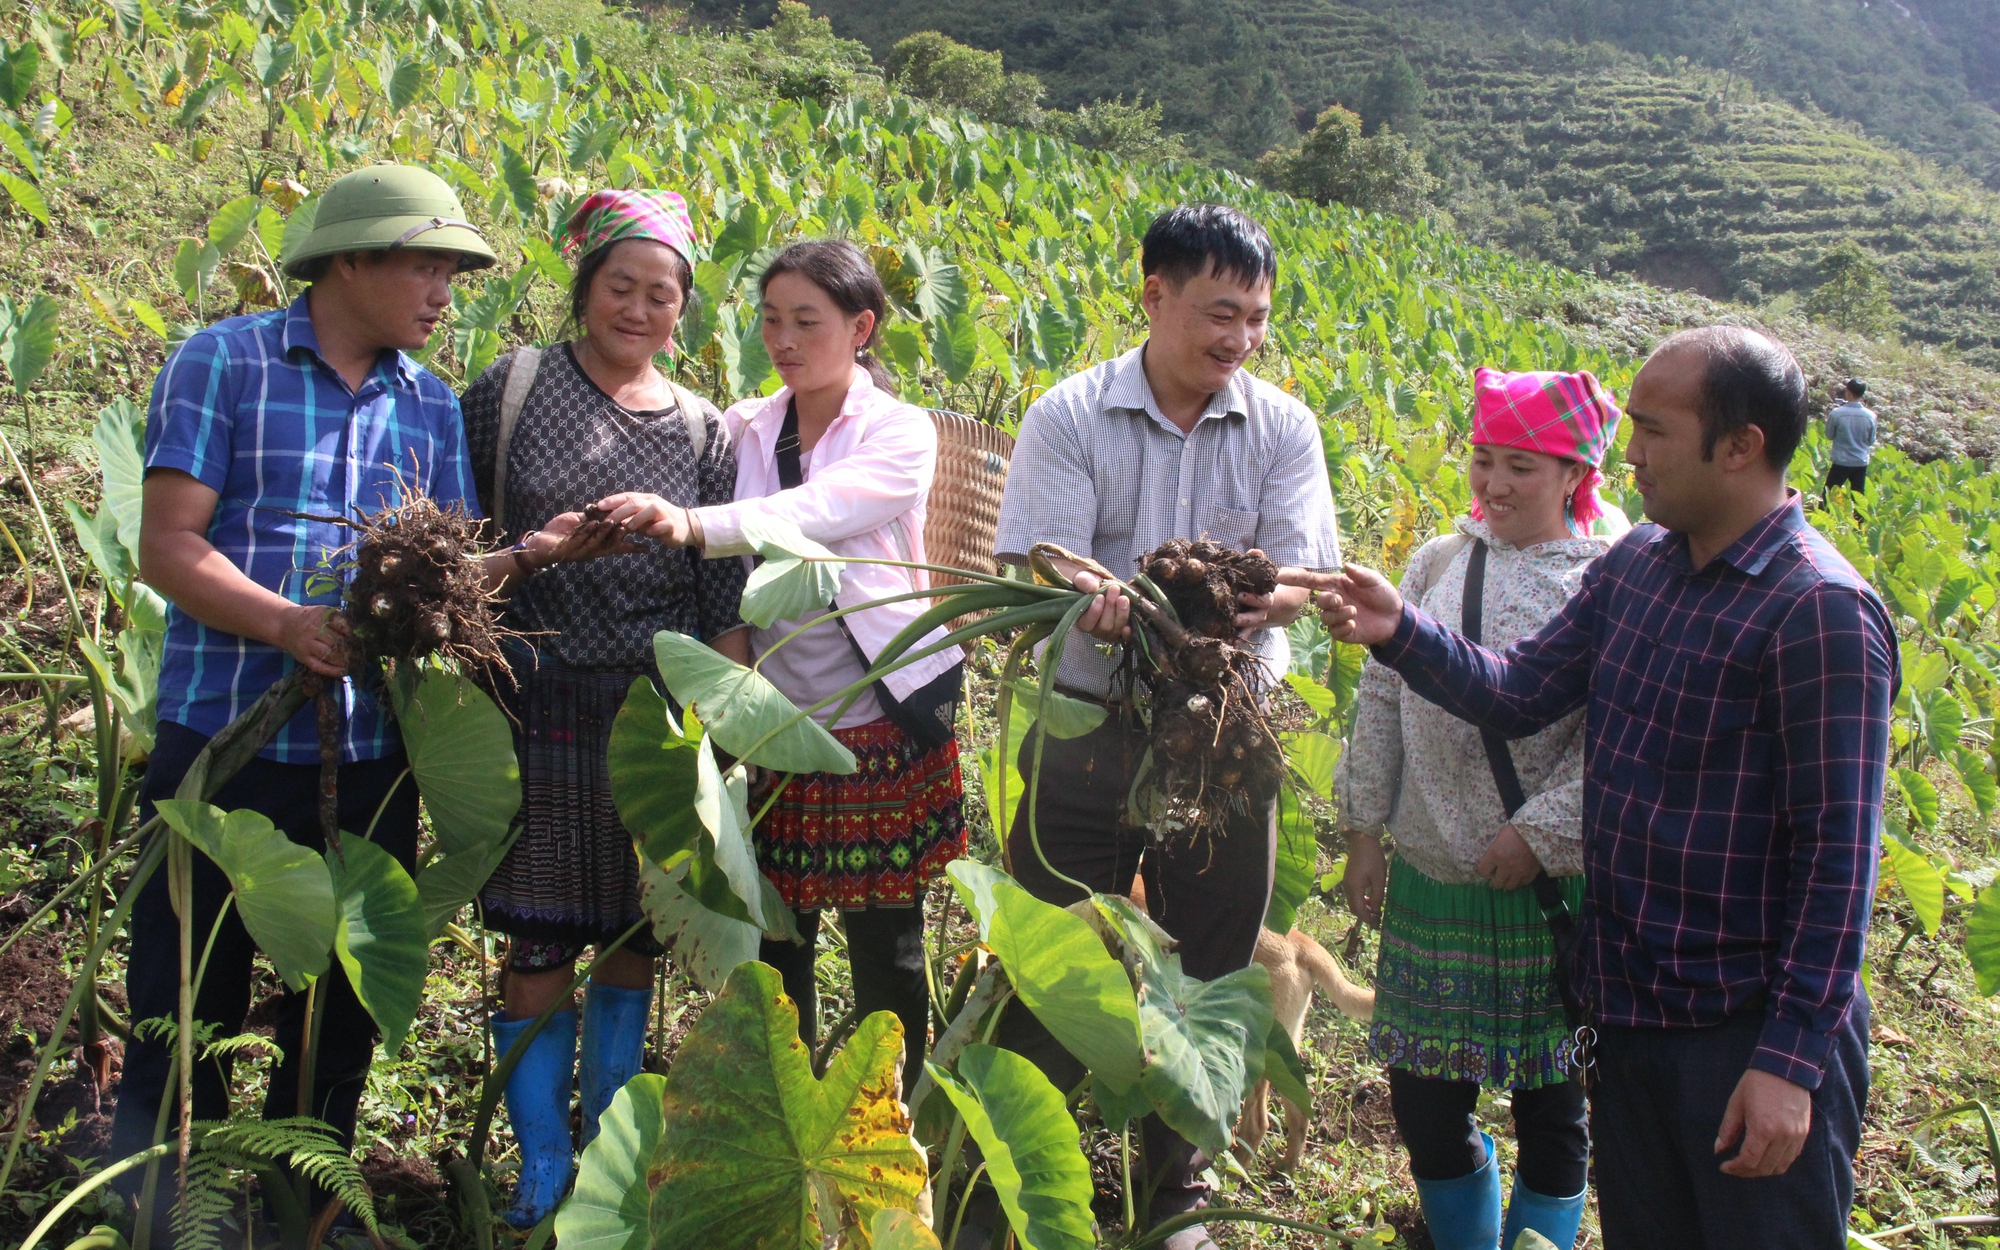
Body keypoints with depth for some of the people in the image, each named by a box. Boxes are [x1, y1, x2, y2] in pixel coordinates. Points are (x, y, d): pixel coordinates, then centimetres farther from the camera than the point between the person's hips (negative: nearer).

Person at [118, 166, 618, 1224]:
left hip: (370, 755, 4)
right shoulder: (223, 363, -2)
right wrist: (286, 624, -23)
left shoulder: (432, 406, 12)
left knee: (341, 1016, 13)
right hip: (222, 740, -4)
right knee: (184, 1017, 4)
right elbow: (168, 548, -8)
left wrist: (532, 553, -12)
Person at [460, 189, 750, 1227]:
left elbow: (723, 597, 6)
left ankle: (610, 1144, 28)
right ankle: (543, 1169, 14)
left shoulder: (700, 431, 6)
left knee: (634, 941, 10)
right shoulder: (512, 391, 0)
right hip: (537, 707, -2)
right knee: (541, 946, -1)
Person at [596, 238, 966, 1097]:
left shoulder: (900, 432, -7)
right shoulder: (744, 430, 6)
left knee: (886, 942, 6)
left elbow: (820, 512, -27)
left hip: (884, 716, -4)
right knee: (775, 937, 10)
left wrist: (694, 526, -43)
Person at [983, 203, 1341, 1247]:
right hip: (1091, 732, -2)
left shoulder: (1283, 428, 1)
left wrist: (1256, 602, -32)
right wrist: (1107, 603, -36)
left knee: (1206, 973, 13)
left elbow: (1302, 578, -8)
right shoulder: (1070, 418, -5)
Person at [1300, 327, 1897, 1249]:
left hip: (1751, 1029, -7)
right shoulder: (1638, 562, 5)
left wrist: (1792, 1059, -20)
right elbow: (1517, 695, 8)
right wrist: (1399, 631, -8)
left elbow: (1838, 853, -20)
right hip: (1633, 1003, 7)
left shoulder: (1818, 610, -19)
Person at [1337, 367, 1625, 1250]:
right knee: (1424, 1091, 11)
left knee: (1550, 1100, 11)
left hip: (1552, 882, -4)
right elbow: (1382, 700, 10)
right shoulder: (1437, 565, 6)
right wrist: (1364, 829, 8)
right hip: (1431, 877, 4)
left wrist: (1542, 832, -18)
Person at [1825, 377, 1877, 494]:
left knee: (1828, 494, 8)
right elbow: (1871, 441, 4)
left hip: (1841, 462, -3)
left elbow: (1829, 435, 0)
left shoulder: (1836, 414, -16)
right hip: (1861, 463, 3)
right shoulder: (1870, 416, -8)